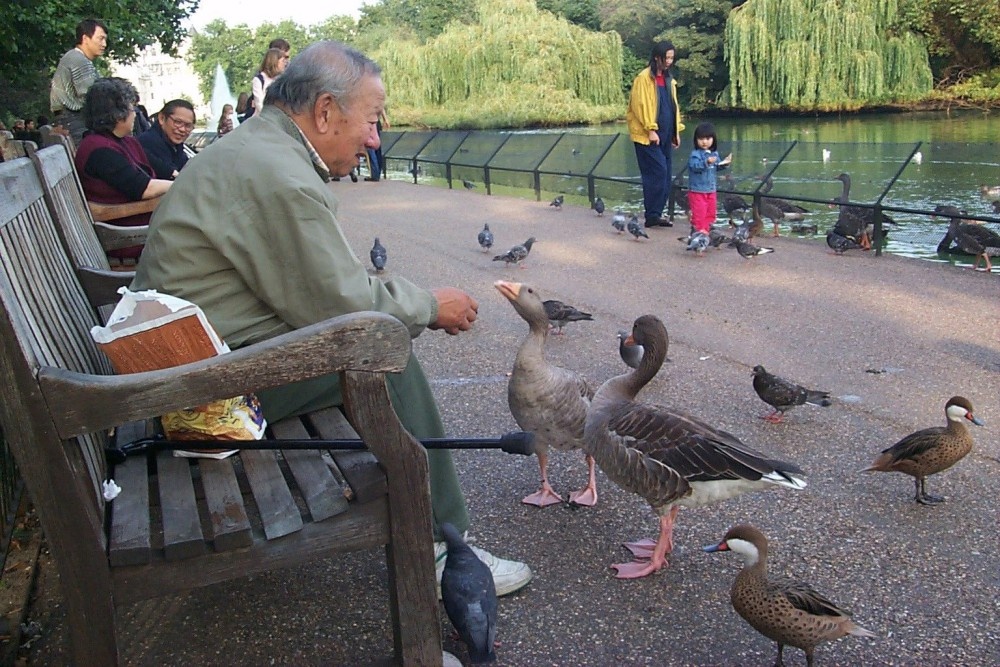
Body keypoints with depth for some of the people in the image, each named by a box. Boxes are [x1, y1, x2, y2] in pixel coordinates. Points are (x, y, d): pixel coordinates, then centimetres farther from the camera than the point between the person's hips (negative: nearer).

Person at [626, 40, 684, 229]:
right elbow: (640, 105, -14)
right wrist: (650, 130, -18)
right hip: (648, 136, -8)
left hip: (665, 135, 8)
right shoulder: (644, 78, -8)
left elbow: (673, 106, 20)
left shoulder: (668, 79, 16)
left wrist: (676, 131, 14)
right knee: (657, 172, -14)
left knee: (665, 176, 7)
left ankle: (657, 213, 14)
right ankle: (653, 215, -9)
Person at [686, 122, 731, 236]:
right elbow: (694, 166, -29)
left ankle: (706, 227, 24)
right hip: (697, 189, -7)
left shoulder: (714, 153, 8)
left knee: (711, 210, 13)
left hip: (711, 189, 7)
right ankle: (699, 229, 4)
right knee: (699, 210, -6)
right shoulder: (695, 154, -15)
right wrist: (707, 162, -39)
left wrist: (724, 163, 3)